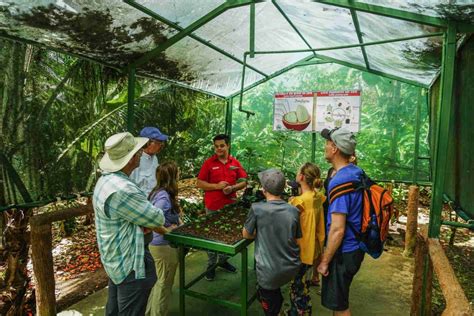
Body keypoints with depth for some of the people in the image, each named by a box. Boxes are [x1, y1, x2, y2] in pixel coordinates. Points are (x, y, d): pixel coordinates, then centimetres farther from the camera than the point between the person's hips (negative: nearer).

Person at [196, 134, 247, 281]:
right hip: (213, 206, -3)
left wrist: (232, 188, -13)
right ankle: (211, 265, 23)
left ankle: (223, 260, 35)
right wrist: (217, 186, -18)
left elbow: (243, 182, 6)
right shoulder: (209, 163, -5)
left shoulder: (235, 163, 3)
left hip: (230, 206, 3)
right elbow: (199, 183, -5)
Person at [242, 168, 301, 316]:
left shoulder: (257, 208, -19)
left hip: (270, 272, -3)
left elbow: (246, 234, -4)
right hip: (292, 269, 3)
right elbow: (296, 238, 5)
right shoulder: (294, 211, -8)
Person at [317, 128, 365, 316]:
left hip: (344, 252, -9)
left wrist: (325, 261, -17)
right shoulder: (357, 172, 2)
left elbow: (337, 230, -27)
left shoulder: (339, 181, -27)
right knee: (339, 300, 26)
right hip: (355, 246, 9)